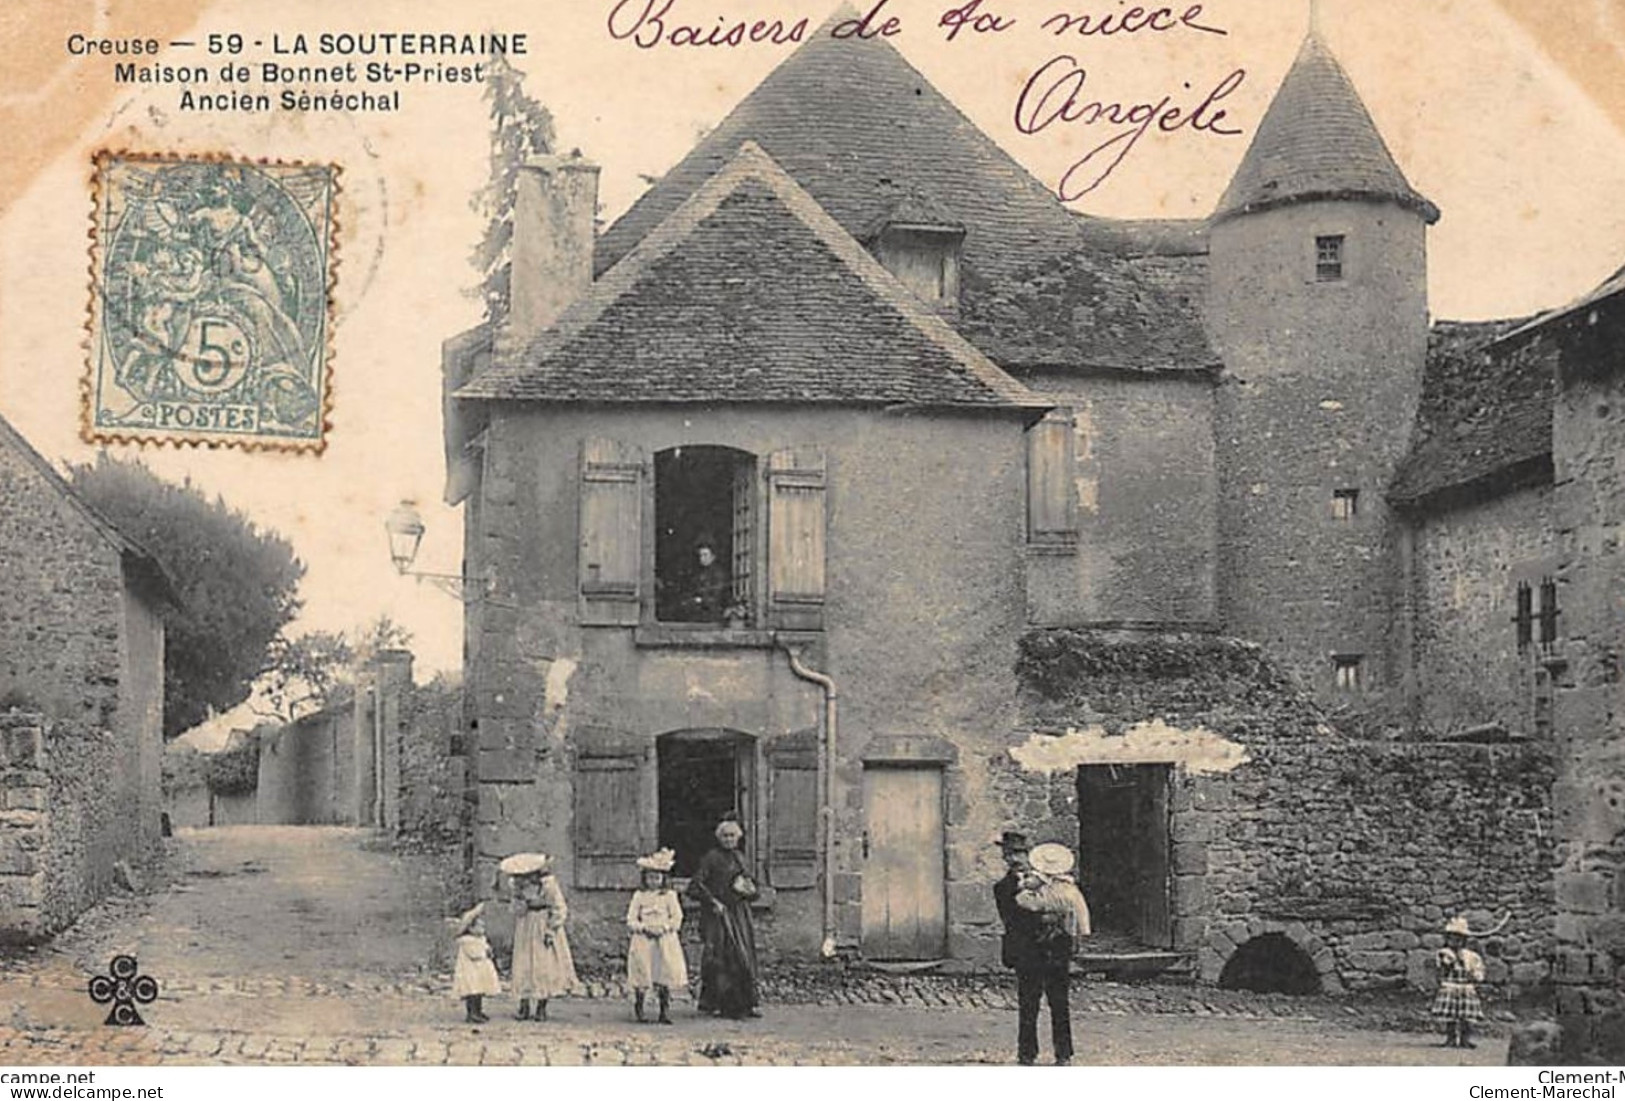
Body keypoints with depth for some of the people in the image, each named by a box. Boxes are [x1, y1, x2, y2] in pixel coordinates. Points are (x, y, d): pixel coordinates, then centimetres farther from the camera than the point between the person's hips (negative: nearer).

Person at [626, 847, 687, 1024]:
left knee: (664, 979, -1)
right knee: (641, 979, -1)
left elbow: (677, 918, 1)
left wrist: (663, 928, -11)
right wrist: (643, 928, -13)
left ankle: (665, 1011, 4)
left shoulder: (669, 895, 4)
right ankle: (639, 1010, 9)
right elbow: (631, 920, 3)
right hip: (643, 941, 0)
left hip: (665, 940, 0)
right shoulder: (639, 896, 5)